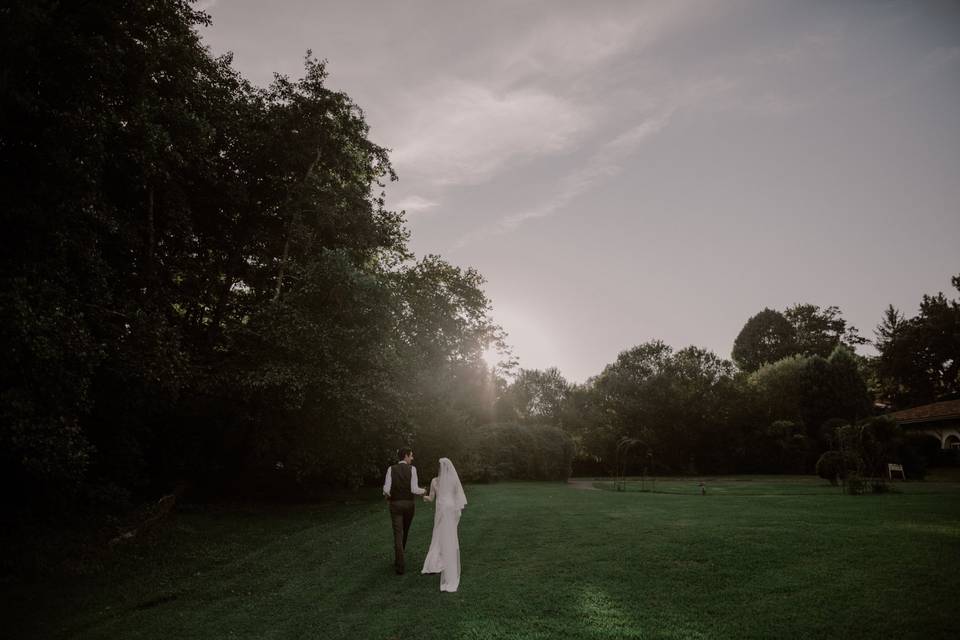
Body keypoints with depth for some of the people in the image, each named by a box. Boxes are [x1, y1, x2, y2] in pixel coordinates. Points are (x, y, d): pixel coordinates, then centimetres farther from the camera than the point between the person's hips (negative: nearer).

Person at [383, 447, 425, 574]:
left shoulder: (391, 469, -2)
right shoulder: (412, 469, -6)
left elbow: (386, 489, -8)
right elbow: (414, 489, -12)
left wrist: (387, 495, 16)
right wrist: (423, 491, 10)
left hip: (395, 505, -1)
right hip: (409, 504, 1)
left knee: (398, 534, -1)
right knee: (404, 532, 22)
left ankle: (400, 566, -8)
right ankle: (399, 558, 42)